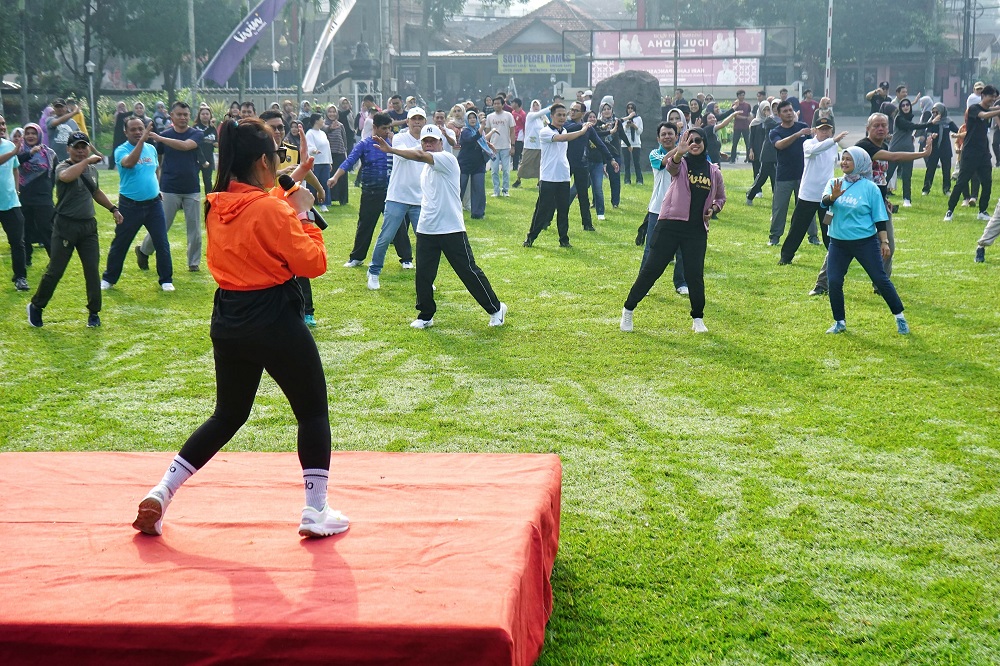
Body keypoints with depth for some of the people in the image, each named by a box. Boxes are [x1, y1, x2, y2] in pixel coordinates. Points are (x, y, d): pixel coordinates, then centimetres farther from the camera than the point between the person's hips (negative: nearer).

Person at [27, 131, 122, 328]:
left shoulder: (92, 169, 10)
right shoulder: (63, 167, -10)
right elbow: (66, 176, -37)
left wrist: (113, 208, 29)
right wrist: (87, 161, -31)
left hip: (88, 226, 5)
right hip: (66, 226, -5)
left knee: (92, 270, 3)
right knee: (55, 271, -1)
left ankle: (94, 312, 14)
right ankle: (36, 306, 18)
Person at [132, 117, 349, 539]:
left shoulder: (217, 205, 5)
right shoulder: (271, 210, -17)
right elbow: (313, 264, -13)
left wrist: (288, 207, 12)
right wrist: (304, 217, -2)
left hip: (228, 323, 7)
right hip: (276, 322, -7)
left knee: (228, 414, 21)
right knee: (314, 411, 10)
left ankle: (160, 494, 14)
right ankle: (316, 511, 11)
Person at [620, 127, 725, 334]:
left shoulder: (714, 171, 9)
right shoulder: (681, 163, -1)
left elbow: (721, 197, 23)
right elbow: (671, 165, -27)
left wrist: (714, 208, 1)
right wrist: (678, 153, -50)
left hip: (697, 230, 3)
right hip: (670, 224, -2)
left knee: (695, 275, 1)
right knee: (651, 269, -1)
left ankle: (698, 318, 18)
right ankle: (628, 310, 10)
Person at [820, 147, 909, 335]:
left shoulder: (870, 187, -5)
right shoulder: (834, 183, 3)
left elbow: (880, 218, -3)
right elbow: (825, 202, -16)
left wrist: (884, 242, -6)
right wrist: (833, 196, -38)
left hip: (866, 242, -3)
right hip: (838, 242, 3)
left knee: (881, 279, -1)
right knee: (834, 282, -4)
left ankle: (899, 316, 15)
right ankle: (839, 322, 13)